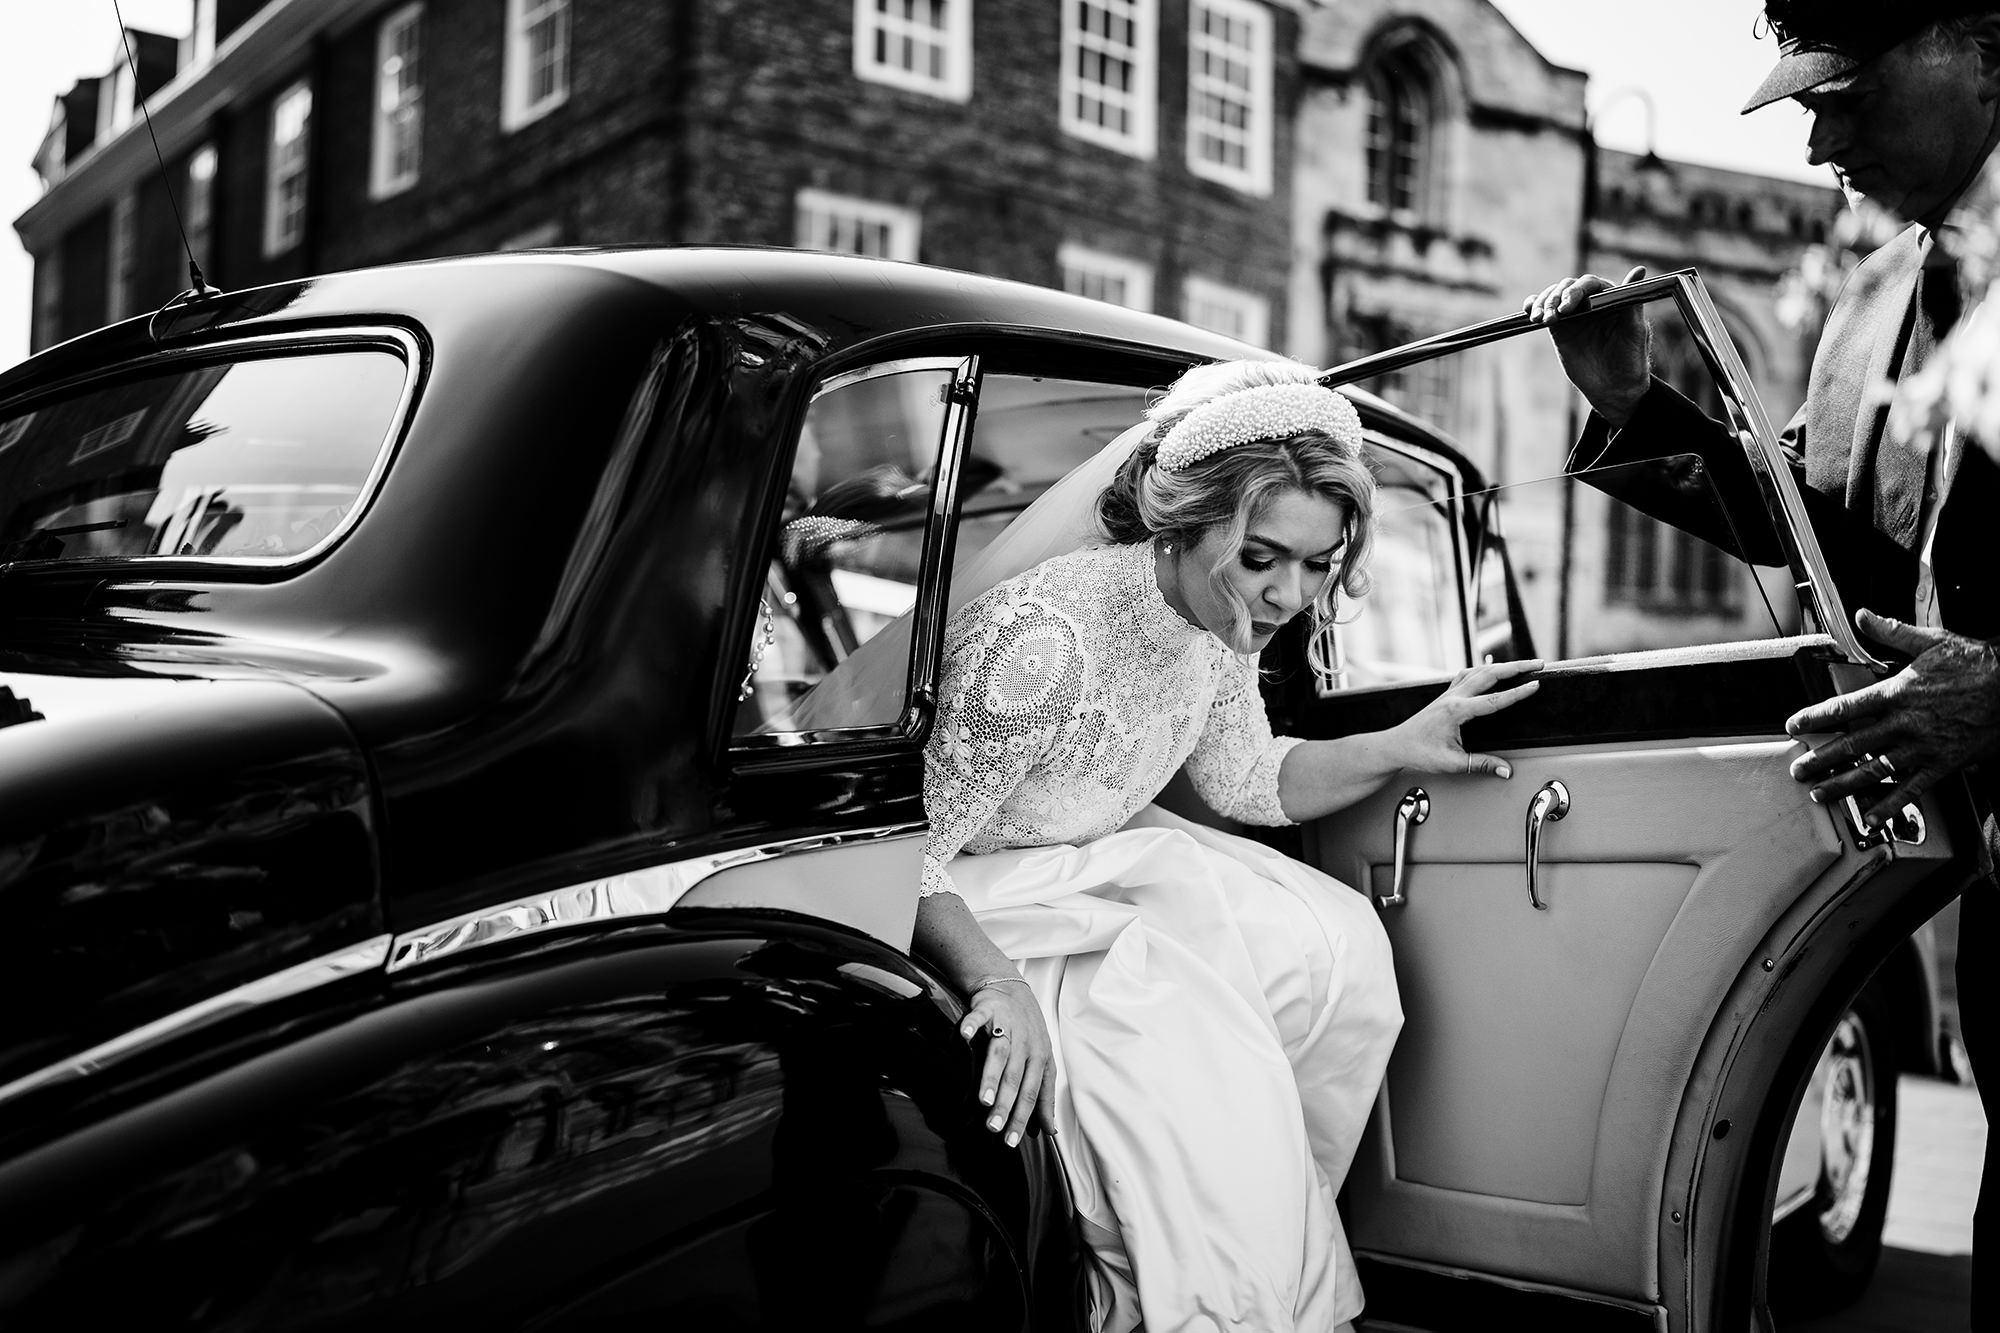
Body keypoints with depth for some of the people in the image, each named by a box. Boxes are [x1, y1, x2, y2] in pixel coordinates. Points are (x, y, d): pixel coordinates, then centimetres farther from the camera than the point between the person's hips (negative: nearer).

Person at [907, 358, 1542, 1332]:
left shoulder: (1224, 616, -6)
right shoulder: (1041, 635, -33)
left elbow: (1246, 781, 13)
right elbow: (909, 859, -29)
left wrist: (1401, 749, 0)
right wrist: (998, 983, -44)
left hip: (1104, 859, 9)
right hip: (970, 906, -8)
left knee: (1335, 943, -3)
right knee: (1177, 1037, -26)